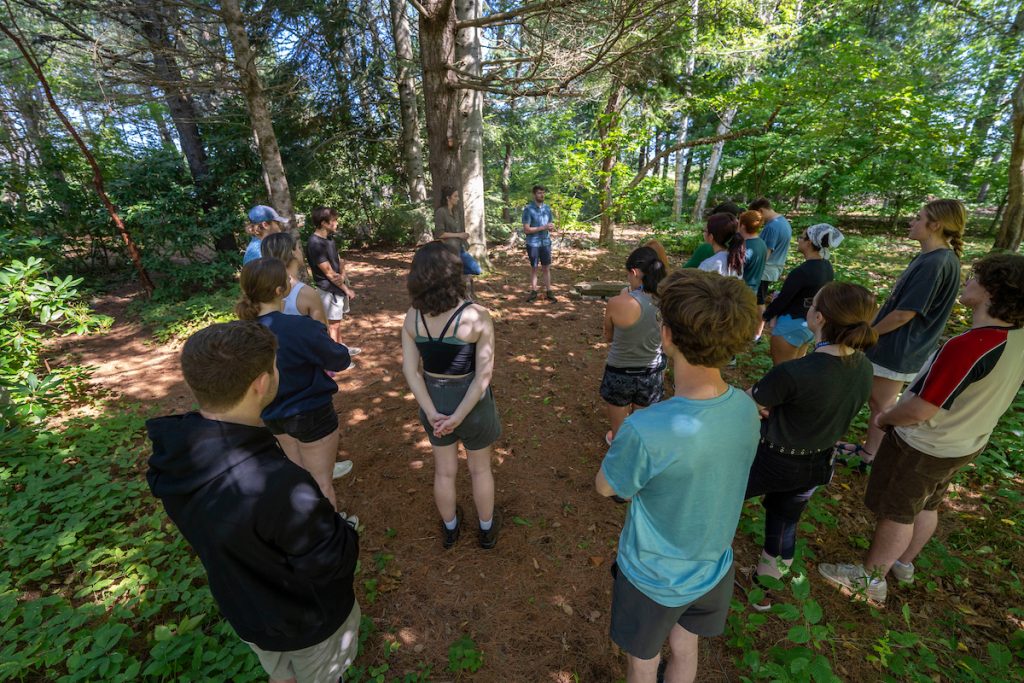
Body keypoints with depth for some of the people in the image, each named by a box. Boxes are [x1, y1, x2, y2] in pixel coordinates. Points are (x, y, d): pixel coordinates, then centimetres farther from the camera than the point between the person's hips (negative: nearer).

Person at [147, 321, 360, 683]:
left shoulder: (174, 455, -21)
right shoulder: (278, 484, -45)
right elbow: (332, 562, -29)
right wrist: (342, 527, -10)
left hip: (244, 610, 5)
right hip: (309, 618, -5)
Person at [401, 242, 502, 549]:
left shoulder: (413, 317, -12)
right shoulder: (476, 316, -23)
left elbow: (410, 369, -12)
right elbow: (484, 374, -24)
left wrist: (431, 413, -12)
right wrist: (459, 416, -19)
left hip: (434, 400, 3)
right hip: (471, 401, -3)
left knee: (445, 471, 24)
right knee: (480, 469, 22)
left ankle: (450, 528, 48)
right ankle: (486, 529, 45)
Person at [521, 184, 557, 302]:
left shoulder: (547, 208, 7)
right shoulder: (528, 209, -9)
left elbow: (552, 225, 13)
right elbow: (526, 230, -14)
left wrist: (551, 227, -12)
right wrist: (543, 227, -18)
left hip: (546, 242, 4)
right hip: (533, 244, -4)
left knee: (546, 268, 7)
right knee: (533, 268, 7)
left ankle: (548, 292, 14)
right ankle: (533, 292, 17)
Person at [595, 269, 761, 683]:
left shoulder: (645, 432, -40)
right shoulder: (747, 409, -19)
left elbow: (605, 487, -18)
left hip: (653, 575, -4)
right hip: (713, 569, 5)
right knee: (685, 649, 32)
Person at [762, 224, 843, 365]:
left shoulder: (801, 271, -25)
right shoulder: (827, 267, 2)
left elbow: (782, 299, -18)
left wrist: (766, 315, 0)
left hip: (791, 325, -8)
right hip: (812, 324, 8)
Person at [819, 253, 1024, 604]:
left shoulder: (968, 347, -34)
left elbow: (920, 410, -29)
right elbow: (981, 396, 7)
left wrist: (884, 418, -10)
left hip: (923, 448, -8)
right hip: (967, 443, 8)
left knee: (897, 513, 11)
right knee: (927, 506, 26)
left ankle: (871, 577, 31)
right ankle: (904, 563, 48)